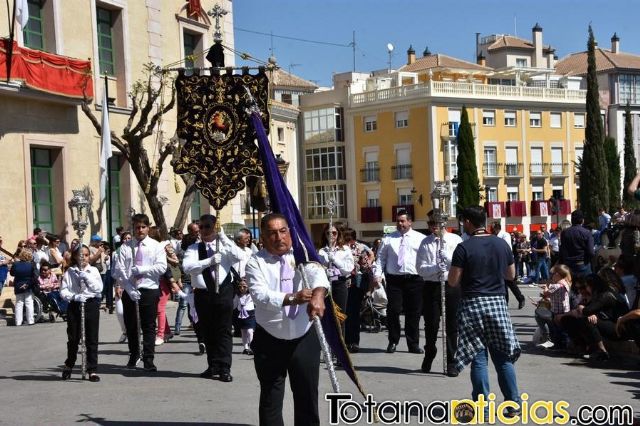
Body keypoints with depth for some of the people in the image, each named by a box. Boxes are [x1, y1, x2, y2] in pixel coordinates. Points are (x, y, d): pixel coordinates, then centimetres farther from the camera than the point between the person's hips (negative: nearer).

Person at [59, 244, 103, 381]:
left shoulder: (93, 270, 5)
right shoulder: (69, 272, 4)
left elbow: (99, 288, -6)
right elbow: (63, 291, 0)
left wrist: (86, 276, -12)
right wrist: (74, 296, -16)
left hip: (91, 304, 0)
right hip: (74, 305, 0)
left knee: (92, 339, 1)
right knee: (73, 338, 8)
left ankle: (92, 370, 7)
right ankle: (68, 366, 29)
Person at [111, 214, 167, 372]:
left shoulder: (156, 246, 4)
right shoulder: (125, 247, 4)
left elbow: (161, 267, -8)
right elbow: (119, 270, -2)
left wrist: (142, 269, -18)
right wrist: (129, 289, -13)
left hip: (149, 291, -1)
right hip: (129, 291, 1)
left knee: (149, 327, -1)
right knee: (131, 326, 12)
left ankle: (148, 360, 3)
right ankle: (134, 356, 30)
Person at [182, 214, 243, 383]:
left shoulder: (224, 246, 4)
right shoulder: (193, 248, 5)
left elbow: (239, 256, -16)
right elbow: (187, 267, -13)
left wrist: (223, 237, -17)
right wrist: (209, 261, -25)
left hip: (223, 291, -2)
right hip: (202, 293, 2)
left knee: (224, 331, -3)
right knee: (207, 331, 11)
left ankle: (224, 368, 0)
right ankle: (213, 367, 22)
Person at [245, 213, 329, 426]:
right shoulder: (256, 262, -4)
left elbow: (318, 274, -19)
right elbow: (260, 294, -20)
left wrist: (318, 295, -42)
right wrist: (292, 298, -35)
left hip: (304, 338, 2)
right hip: (270, 340, -1)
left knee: (307, 396, 10)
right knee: (271, 399, 7)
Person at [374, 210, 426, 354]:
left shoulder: (421, 238, 8)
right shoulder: (388, 239, 11)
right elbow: (381, 258, 10)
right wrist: (378, 274, -2)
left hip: (414, 279, 0)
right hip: (394, 279, 0)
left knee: (413, 313, 5)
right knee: (393, 311, -2)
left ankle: (413, 344, 14)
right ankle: (393, 341, 13)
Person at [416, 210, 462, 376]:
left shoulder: (455, 240, 4)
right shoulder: (425, 243, 5)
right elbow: (420, 268, -2)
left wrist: (447, 257, -19)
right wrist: (435, 268, -20)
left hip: (452, 286, 0)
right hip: (432, 286, 1)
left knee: (452, 326, 4)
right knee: (431, 325, 7)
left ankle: (451, 363, 15)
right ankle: (428, 357, 31)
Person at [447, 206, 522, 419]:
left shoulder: (464, 248, -10)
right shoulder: (501, 244, 5)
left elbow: (453, 281, -9)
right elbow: (511, 275, 15)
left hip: (473, 305, -4)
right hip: (497, 303, 4)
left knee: (478, 357, 2)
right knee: (503, 356, 10)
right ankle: (514, 404, 11)